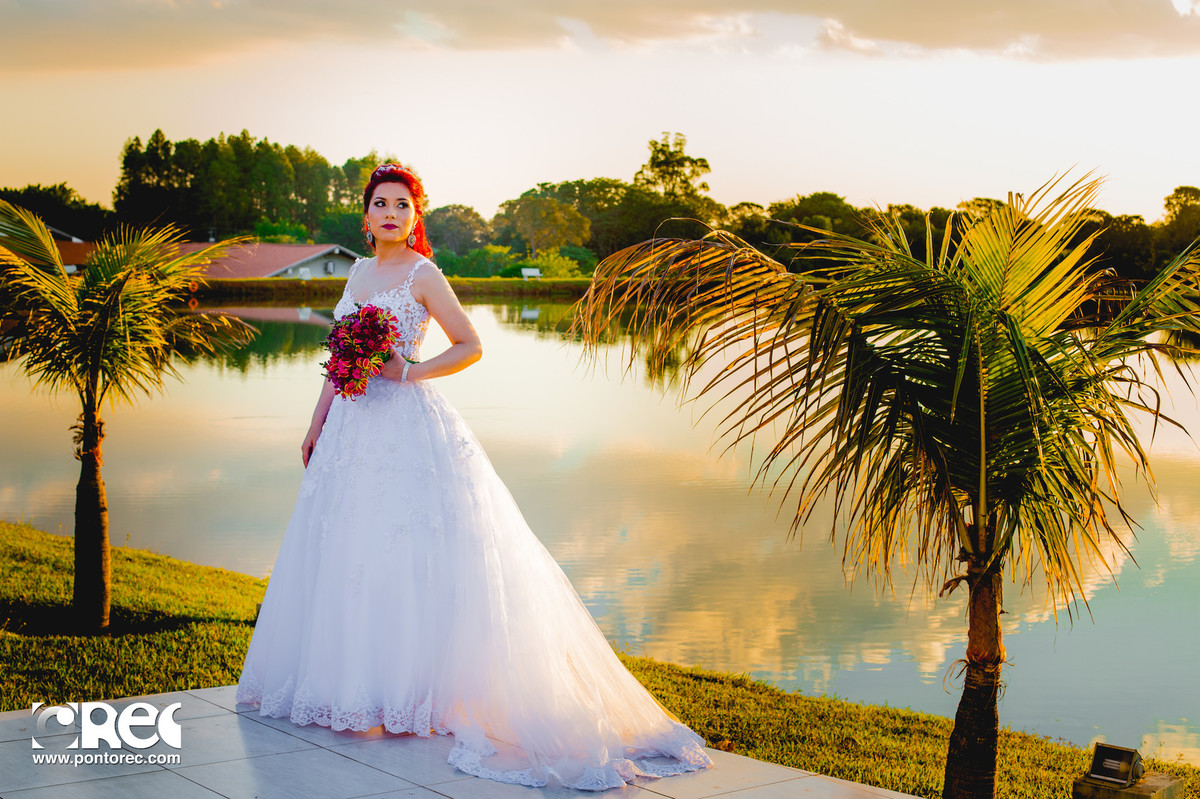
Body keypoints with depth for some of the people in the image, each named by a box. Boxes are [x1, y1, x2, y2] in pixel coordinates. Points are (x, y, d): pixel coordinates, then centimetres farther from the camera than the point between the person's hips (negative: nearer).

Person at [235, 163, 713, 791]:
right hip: (352, 427, 7)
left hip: (408, 423, -7)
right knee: (346, 552, 8)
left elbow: (470, 346, -5)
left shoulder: (422, 274, -4)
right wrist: (316, 425, 15)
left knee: (408, 554, -7)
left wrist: (407, 371, -14)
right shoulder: (358, 273, 15)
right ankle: (352, 679, 17)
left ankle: (416, 684, 0)